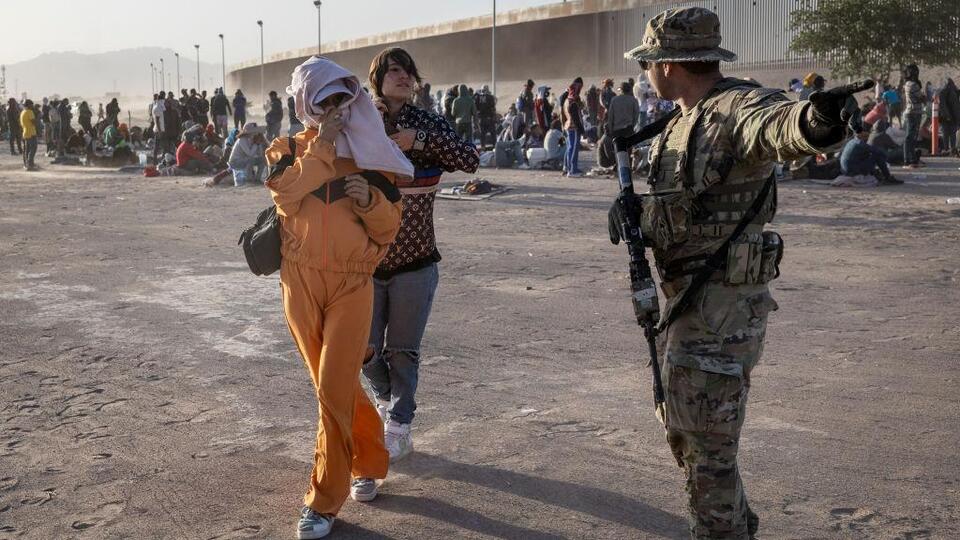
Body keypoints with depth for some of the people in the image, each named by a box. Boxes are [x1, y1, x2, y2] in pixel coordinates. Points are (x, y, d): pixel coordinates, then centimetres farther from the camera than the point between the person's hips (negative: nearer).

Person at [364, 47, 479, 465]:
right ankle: (388, 402, 39)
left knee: (402, 353, 6)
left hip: (415, 262, -1)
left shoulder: (427, 124, -4)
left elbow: (471, 160, -18)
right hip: (366, 262, 1)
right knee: (365, 351, 8)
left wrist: (419, 139, -24)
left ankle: (398, 430, 23)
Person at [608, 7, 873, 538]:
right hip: (683, 296, 10)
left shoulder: (737, 107, -18)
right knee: (680, 425, 23)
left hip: (722, 306, -10)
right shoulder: (681, 122, 12)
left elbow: (778, 125, -42)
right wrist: (631, 205, 3)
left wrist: (814, 119, -63)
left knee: (707, 443, -1)